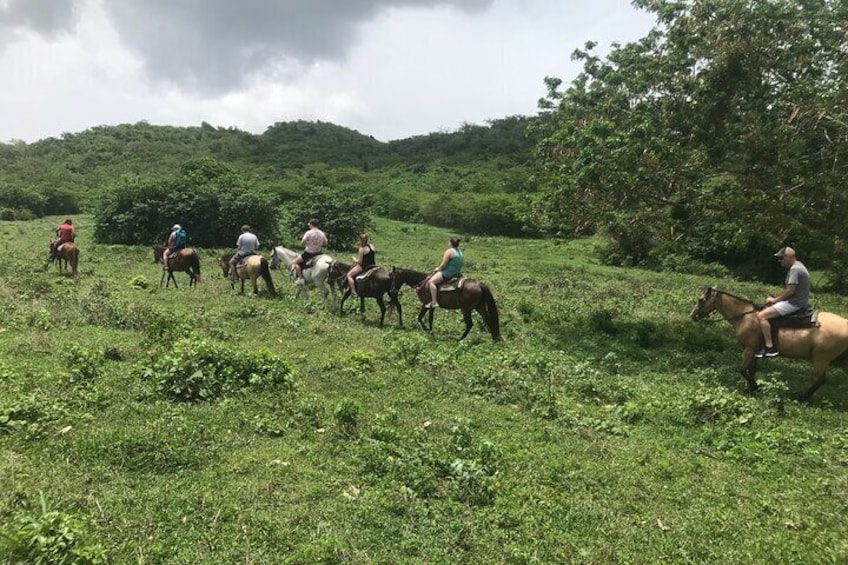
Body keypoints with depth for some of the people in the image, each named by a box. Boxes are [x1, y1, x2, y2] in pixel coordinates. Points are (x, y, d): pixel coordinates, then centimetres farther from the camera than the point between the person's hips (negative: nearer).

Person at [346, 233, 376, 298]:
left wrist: (355, 260, 4)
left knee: (349, 274, 3)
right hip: (372, 265, 8)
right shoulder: (371, 246, 3)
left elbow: (359, 262, -16)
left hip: (363, 267, -8)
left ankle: (353, 292, -6)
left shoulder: (362, 249, -17)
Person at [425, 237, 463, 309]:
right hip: (457, 273, 10)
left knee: (431, 281, -15)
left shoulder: (449, 251, -14)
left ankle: (434, 302, -25)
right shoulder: (460, 253, 14)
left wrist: (438, 268, 3)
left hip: (448, 273, -10)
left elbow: (443, 265, -17)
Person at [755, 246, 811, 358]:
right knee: (766, 308, 23)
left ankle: (770, 348, -20)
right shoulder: (797, 266, 15)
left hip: (794, 304, -11)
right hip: (797, 301, 11)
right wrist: (775, 297, 10)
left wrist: (775, 299, -10)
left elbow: (790, 291, -23)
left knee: (761, 316, -19)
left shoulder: (795, 269, -18)